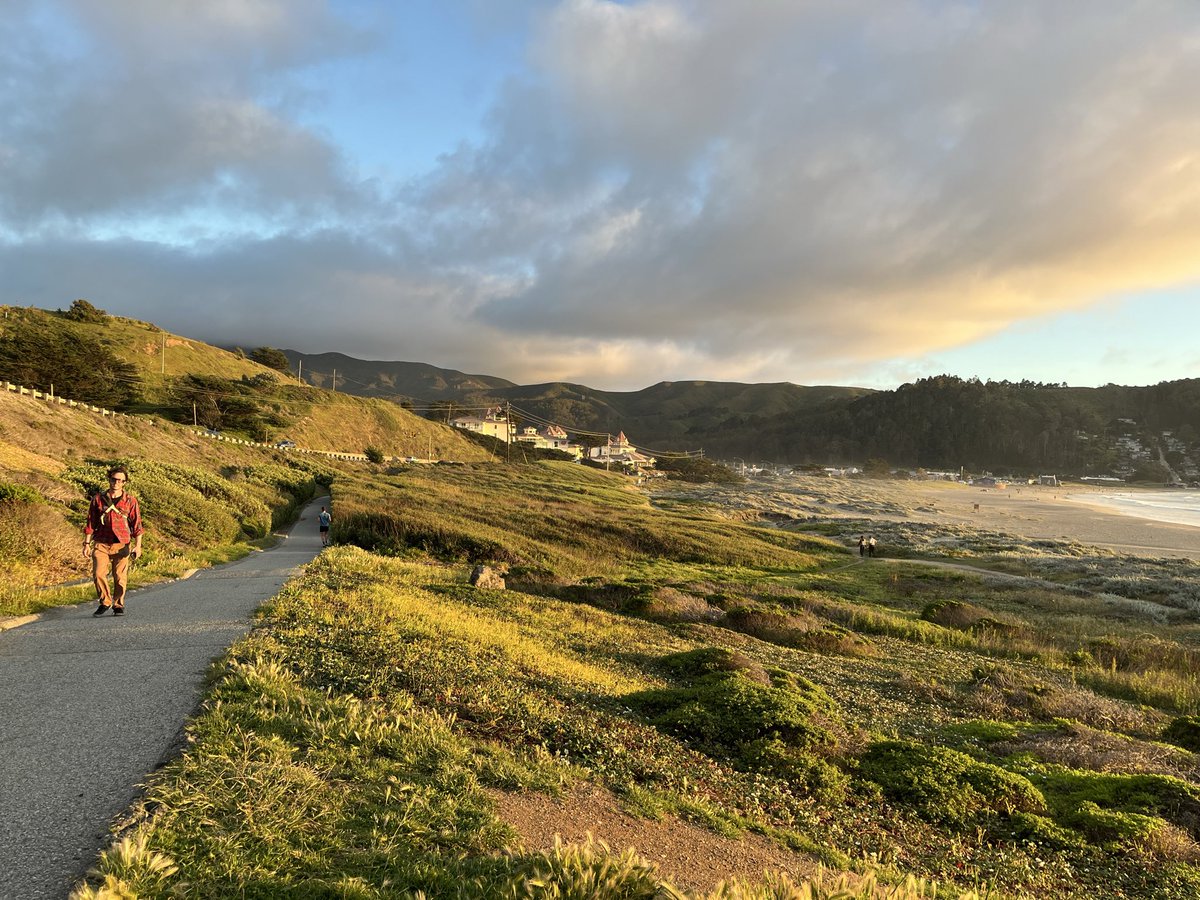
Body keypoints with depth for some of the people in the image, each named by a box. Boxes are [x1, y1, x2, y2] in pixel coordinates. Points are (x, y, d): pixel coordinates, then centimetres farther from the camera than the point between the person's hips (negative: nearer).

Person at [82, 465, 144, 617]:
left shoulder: (131, 500, 1)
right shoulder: (98, 499, 5)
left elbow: (137, 524, 2)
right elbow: (90, 523, 9)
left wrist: (138, 545, -5)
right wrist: (87, 544, 5)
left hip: (122, 544, -1)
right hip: (101, 543, 1)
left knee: (120, 577, 1)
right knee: (98, 574, -9)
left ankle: (118, 605, 17)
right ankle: (105, 602, 11)